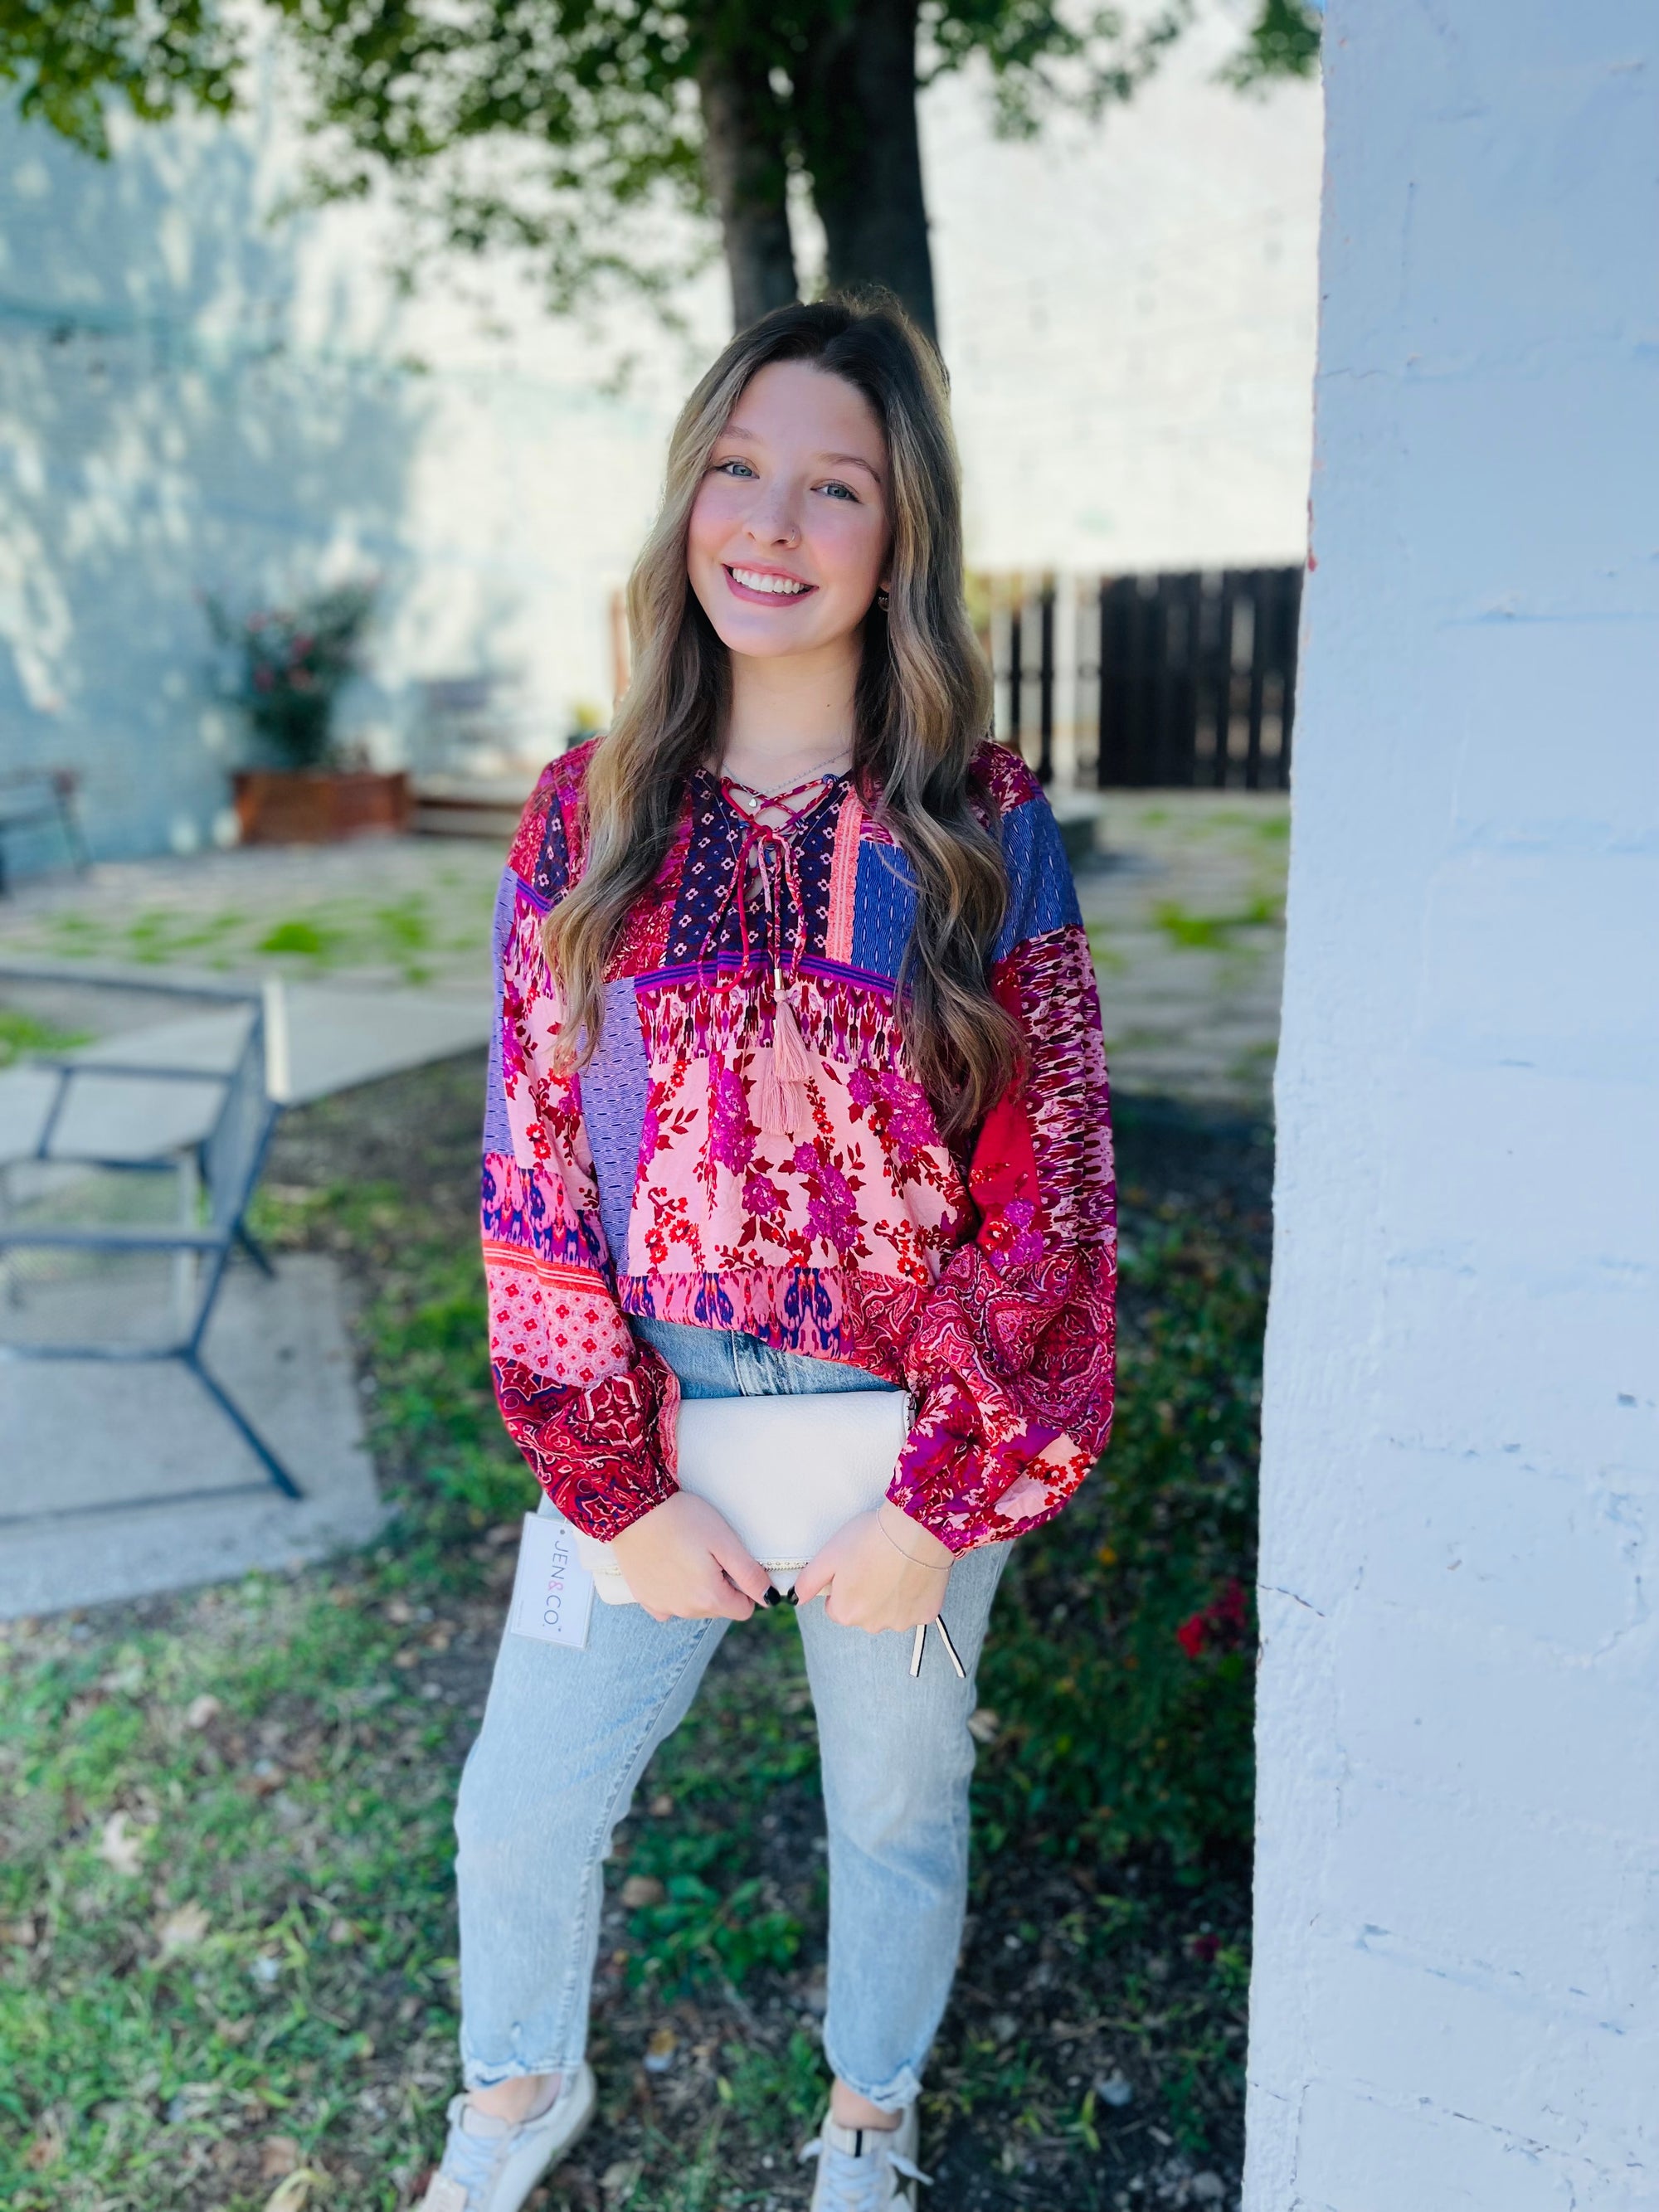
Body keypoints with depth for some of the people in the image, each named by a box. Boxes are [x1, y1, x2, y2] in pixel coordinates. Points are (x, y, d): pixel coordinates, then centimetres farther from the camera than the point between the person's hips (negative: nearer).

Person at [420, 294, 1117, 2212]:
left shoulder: (983, 826, -10)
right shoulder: (590, 816, -5)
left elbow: (1047, 1189, -9)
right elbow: (534, 1171, -4)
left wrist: (936, 1499, -11)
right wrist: (618, 1493, -7)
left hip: (910, 1427, -1)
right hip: (653, 1419, 2)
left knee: (898, 1809, 19)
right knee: (523, 1805, 15)